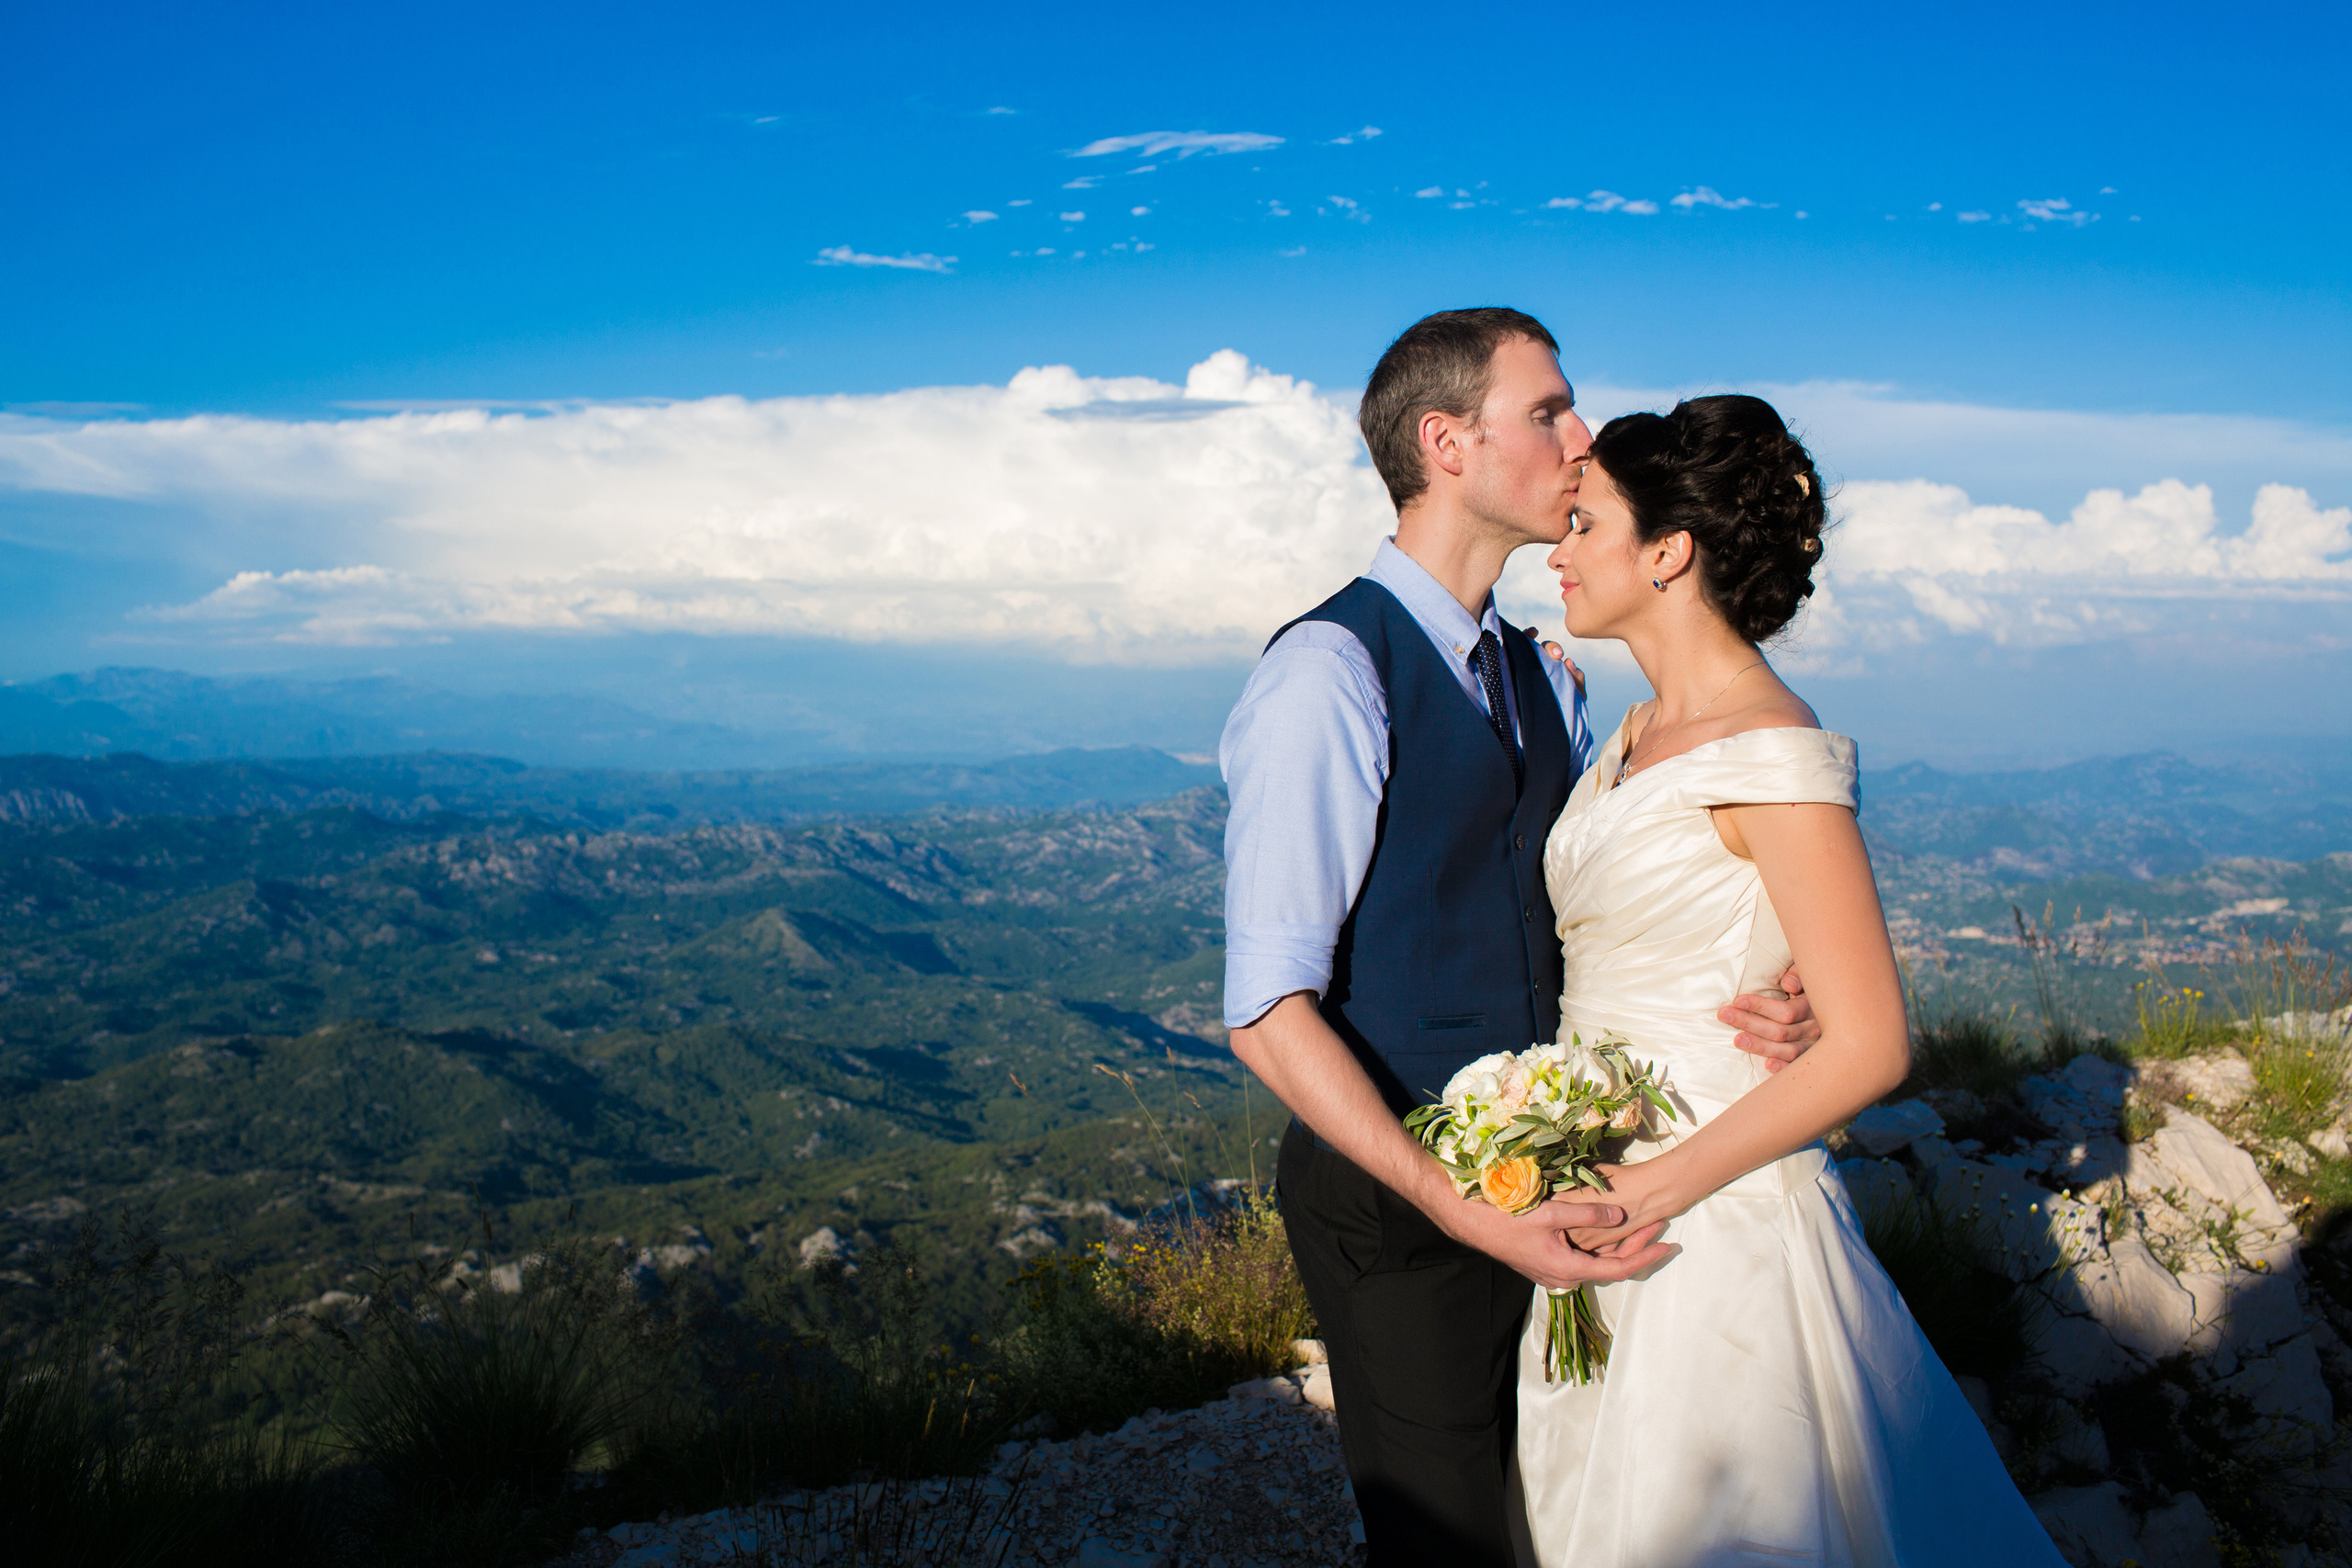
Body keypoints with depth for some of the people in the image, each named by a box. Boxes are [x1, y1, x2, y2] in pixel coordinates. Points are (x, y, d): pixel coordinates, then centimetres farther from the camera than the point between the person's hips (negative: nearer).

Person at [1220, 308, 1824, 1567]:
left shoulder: (1545, 680, 8)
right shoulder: (1329, 673, -19)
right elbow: (1268, 1015, -22)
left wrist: (1752, 1001, -11)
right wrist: (1467, 1214, -25)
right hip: (1394, 1203, -7)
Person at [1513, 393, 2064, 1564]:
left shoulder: (1775, 754, -19)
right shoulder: (1638, 735, 7)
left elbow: (1867, 1046, -19)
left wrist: (1662, 1185, -18)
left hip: (1716, 1229, -8)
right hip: (1609, 1202, 8)